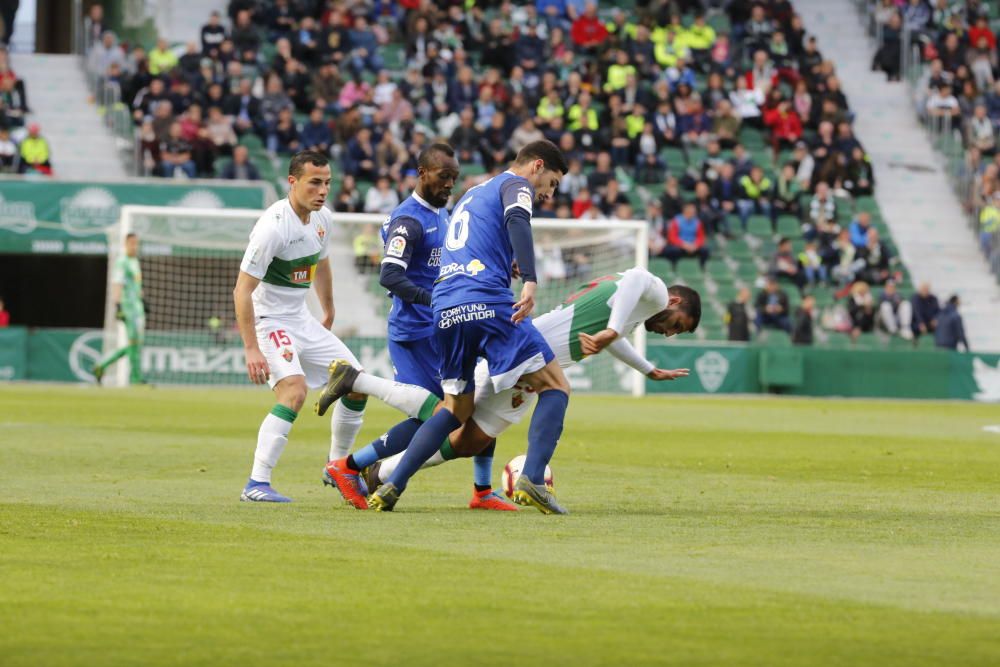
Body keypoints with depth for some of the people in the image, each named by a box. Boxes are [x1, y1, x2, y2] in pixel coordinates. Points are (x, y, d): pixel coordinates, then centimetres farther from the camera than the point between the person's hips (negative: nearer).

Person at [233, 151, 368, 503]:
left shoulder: (323, 219, 1)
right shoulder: (273, 226, -25)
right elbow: (242, 290, -25)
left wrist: (328, 314, 32)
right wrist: (251, 349, -28)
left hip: (302, 321, 9)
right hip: (268, 321, -9)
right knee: (295, 389, -28)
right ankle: (256, 484, -25)